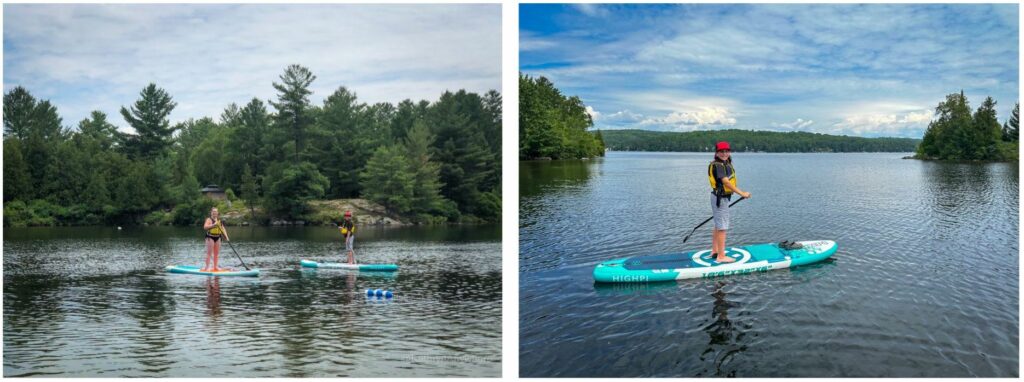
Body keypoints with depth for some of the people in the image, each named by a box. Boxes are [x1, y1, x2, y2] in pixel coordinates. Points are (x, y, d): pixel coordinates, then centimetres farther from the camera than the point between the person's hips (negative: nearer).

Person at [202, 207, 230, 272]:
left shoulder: (219, 220, 13)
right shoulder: (209, 219, -7)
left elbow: (223, 228, 13)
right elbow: (205, 227, -23)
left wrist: (226, 236, 1)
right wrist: (213, 225, -34)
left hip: (217, 237, 7)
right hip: (210, 237, -7)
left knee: (216, 253, 10)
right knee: (209, 253, -9)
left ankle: (215, 267, 18)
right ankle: (207, 267, -9)